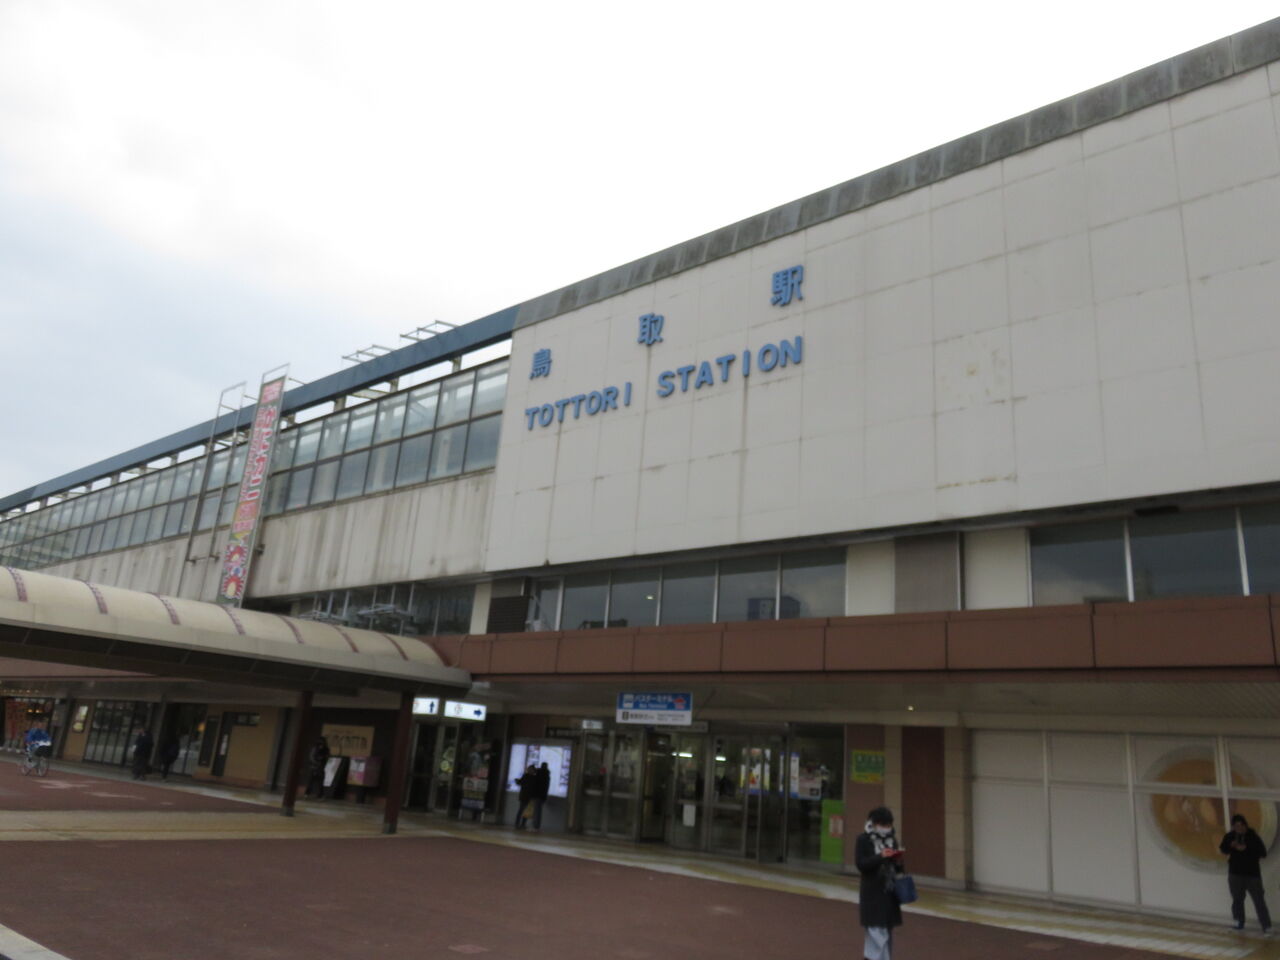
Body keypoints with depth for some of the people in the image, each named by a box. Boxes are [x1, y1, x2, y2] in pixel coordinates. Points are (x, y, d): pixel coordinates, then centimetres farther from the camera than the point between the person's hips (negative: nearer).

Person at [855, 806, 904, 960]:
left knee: (887, 933, 12)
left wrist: (898, 860, -10)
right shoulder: (863, 839, -8)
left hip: (889, 893, 6)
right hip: (873, 894, -6)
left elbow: (898, 869, 13)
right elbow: (860, 864, -15)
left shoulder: (892, 839, 8)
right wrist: (880, 856, -25)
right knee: (878, 933, -10)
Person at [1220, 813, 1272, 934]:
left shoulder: (1253, 837, -12)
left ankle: (1267, 926, -1)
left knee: (1259, 900, -6)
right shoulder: (1230, 836, -2)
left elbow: (1263, 852, -16)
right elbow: (1222, 848, 6)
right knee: (1237, 899, 13)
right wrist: (1231, 845, -15)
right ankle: (1239, 922, 28)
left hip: (1252, 874, -4)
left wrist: (1246, 848, -26)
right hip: (1235, 873, 4)